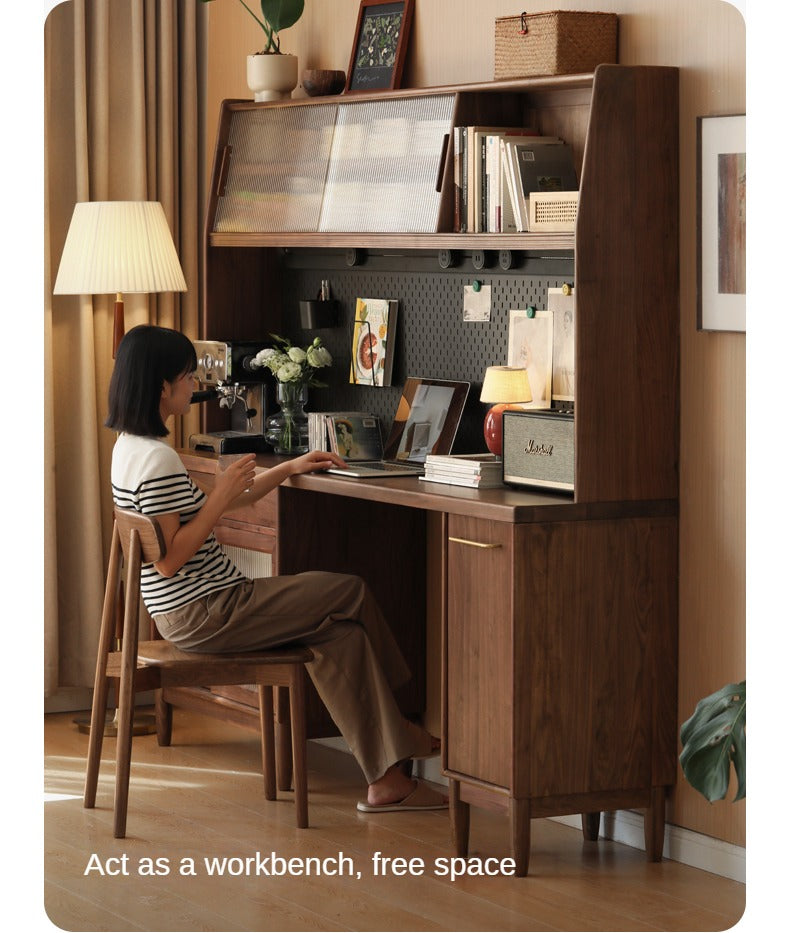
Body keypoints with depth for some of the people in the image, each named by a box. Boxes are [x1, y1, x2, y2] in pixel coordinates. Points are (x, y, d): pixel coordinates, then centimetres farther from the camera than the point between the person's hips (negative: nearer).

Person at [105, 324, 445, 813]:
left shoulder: (132, 445, 11)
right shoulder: (158, 459, -23)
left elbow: (202, 510, 19)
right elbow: (168, 561, -25)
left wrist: (288, 469, 19)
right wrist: (220, 498, -19)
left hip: (190, 610, 10)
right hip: (204, 613, -10)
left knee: (342, 634, 5)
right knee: (353, 592, 1)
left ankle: (387, 779, 1)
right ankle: (397, 730, 17)